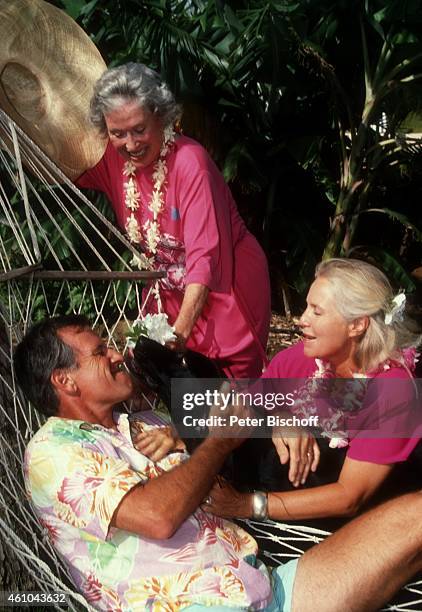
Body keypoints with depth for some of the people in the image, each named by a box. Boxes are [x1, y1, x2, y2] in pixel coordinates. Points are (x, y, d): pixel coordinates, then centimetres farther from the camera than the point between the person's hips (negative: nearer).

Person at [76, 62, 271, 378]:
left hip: (226, 288, -5)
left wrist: (182, 328, -39)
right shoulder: (112, 159, -7)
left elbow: (205, 256, -31)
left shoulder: (189, 160, -26)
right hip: (168, 292, 5)